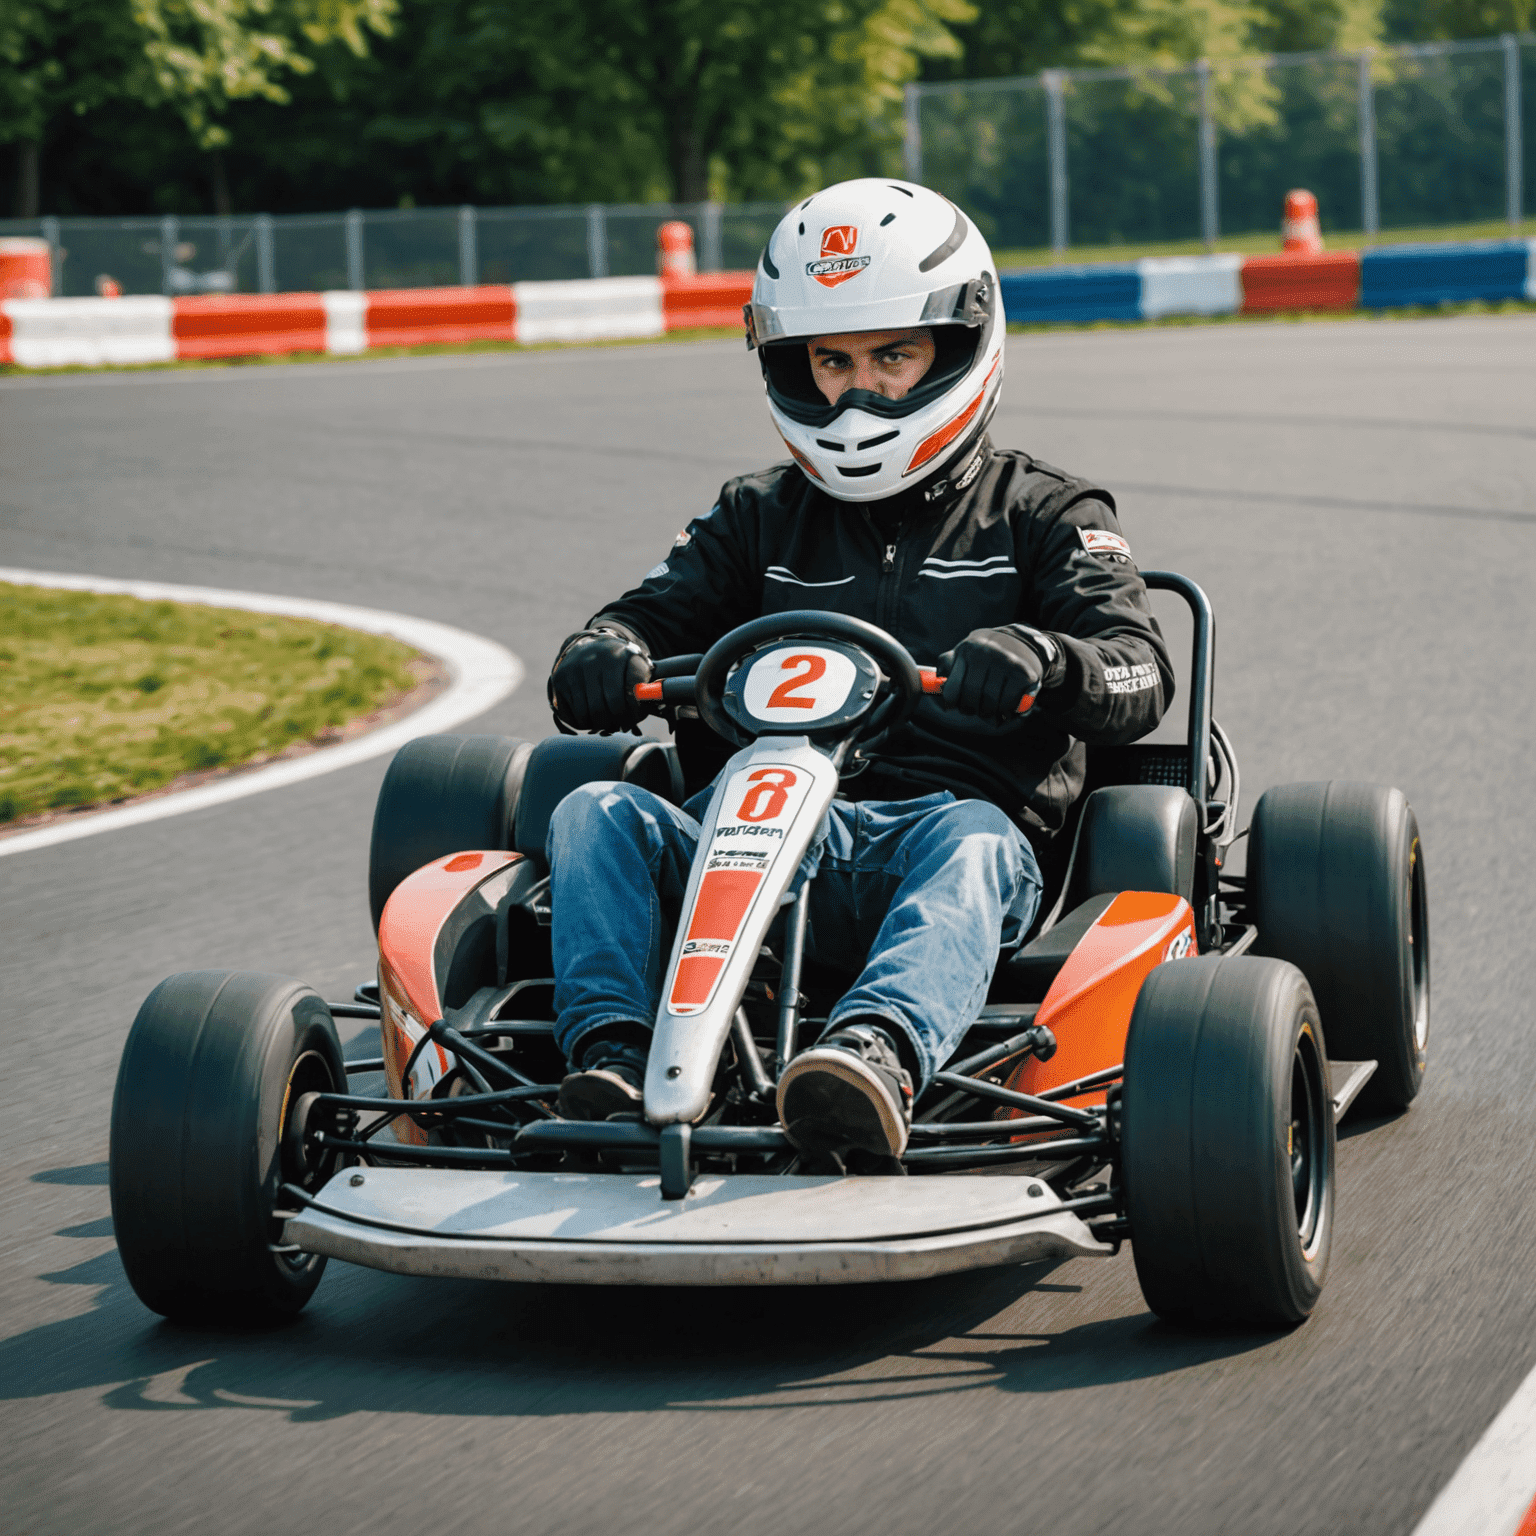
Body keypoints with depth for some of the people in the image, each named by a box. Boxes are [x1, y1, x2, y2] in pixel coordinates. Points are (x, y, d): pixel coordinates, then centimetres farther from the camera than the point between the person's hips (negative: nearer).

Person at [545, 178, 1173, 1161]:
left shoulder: (1041, 516, 15)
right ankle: (614, 1058, -44)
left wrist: (1044, 659, -25)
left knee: (970, 840, -38)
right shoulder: (760, 519, 25)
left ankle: (881, 1054, -66)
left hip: (955, 817, -3)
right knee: (598, 811, -23)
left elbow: (1140, 678, 0)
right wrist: (605, 653, -13)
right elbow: (659, 614, 14)